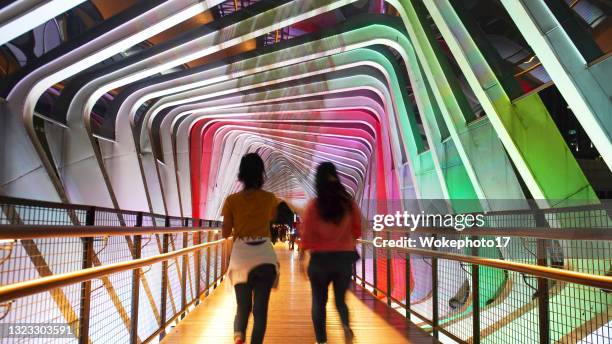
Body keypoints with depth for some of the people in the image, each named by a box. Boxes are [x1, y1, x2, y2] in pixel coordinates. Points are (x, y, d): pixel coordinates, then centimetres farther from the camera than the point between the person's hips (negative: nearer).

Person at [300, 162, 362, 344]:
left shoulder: (313, 206, -13)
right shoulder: (349, 202, -6)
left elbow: (306, 237, -10)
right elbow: (357, 231, 3)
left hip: (320, 258, -2)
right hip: (345, 257, 2)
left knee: (319, 302, 17)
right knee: (340, 299, 19)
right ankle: (346, 326, -8)